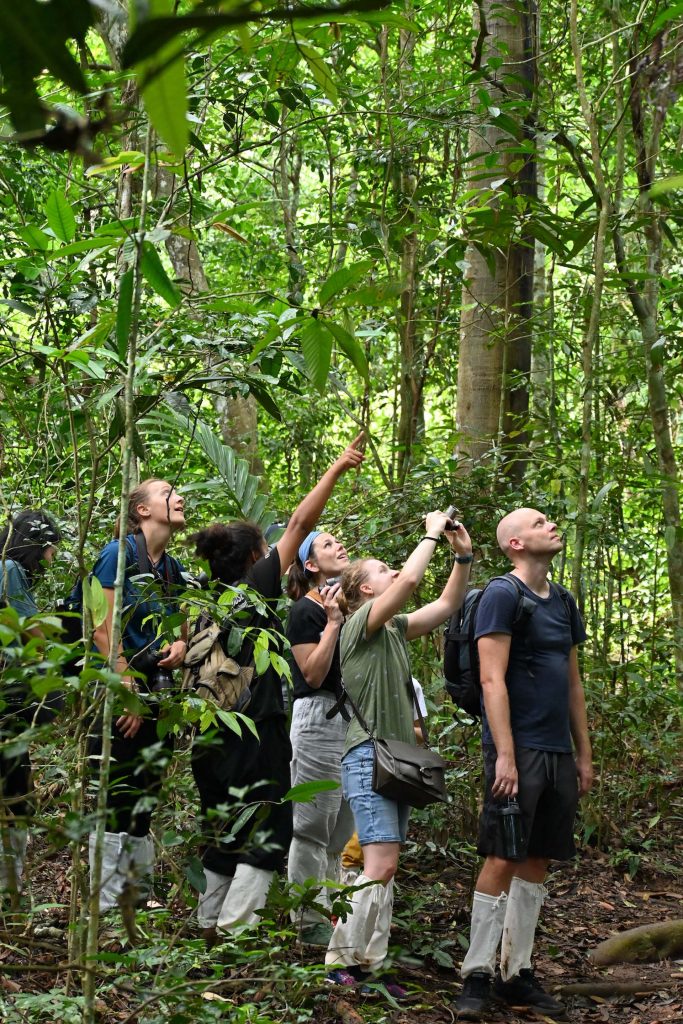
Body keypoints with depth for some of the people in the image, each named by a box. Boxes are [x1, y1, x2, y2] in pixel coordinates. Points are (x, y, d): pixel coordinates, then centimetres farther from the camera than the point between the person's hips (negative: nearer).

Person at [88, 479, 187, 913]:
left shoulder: (173, 568, 13)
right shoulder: (119, 555, -9)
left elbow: (181, 627, 26)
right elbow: (104, 631, -15)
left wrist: (181, 644, 1)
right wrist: (128, 693, -17)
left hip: (156, 696, 8)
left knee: (145, 799, 13)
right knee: (115, 803, -6)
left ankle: (141, 897, 21)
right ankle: (106, 906, -2)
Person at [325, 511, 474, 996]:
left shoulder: (395, 629, 18)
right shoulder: (361, 623, -7)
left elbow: (445, 606, 19)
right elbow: (409, 580, -20)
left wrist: (464, 557, 9)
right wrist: (432, 534, -8)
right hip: (369, 755, -9)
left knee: (385, 869, 5)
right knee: (381, 865, -15)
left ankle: (369, 964, 5)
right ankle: (341, 962, -10)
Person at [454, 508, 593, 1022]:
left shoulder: (563, 602, 16)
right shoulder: (502, 594, -8)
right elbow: (492, 680, -14)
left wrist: (584, 754, 16)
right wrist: (505, 755, -19)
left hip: (558, 753, 7)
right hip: (519, 749, -7)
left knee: (537, 862, 9)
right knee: (502, 861, -6)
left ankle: (517, 972, 16)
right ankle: (477, 975, 2)